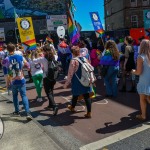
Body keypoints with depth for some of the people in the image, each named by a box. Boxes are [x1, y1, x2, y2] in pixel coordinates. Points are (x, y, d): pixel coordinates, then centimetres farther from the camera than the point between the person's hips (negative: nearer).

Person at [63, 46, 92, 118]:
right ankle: (89, 112, 9)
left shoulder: (73, 61, -15)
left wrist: (66, 83, -5)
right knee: (86, 96, 6)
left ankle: (72, 107, 43)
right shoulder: (84, 59, 3)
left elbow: (70, 74, -14)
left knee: (75, 95, 17)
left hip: (77, 82, -4)